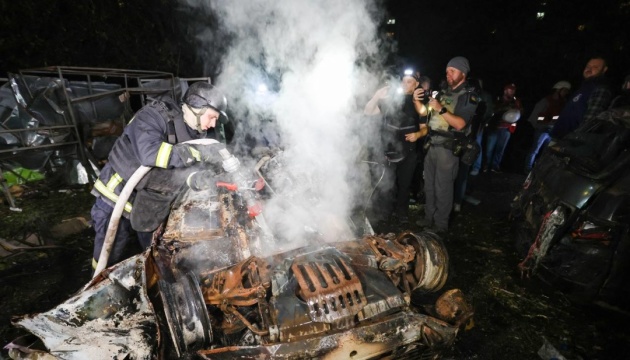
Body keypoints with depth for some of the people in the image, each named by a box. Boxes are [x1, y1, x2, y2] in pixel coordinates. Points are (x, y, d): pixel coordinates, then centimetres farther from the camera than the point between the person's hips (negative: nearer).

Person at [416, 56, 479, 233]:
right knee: (429, 184, 13)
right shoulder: (444, 92, 15)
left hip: (448, 147, -6)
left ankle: (440, 224, 11)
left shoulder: (469, 95, -4)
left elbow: (460, 124, -16)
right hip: (432, 144, 7)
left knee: (443, 187, -2)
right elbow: (424, 112, 18)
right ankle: (429, 218, 27)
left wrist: (441, 109, -21)